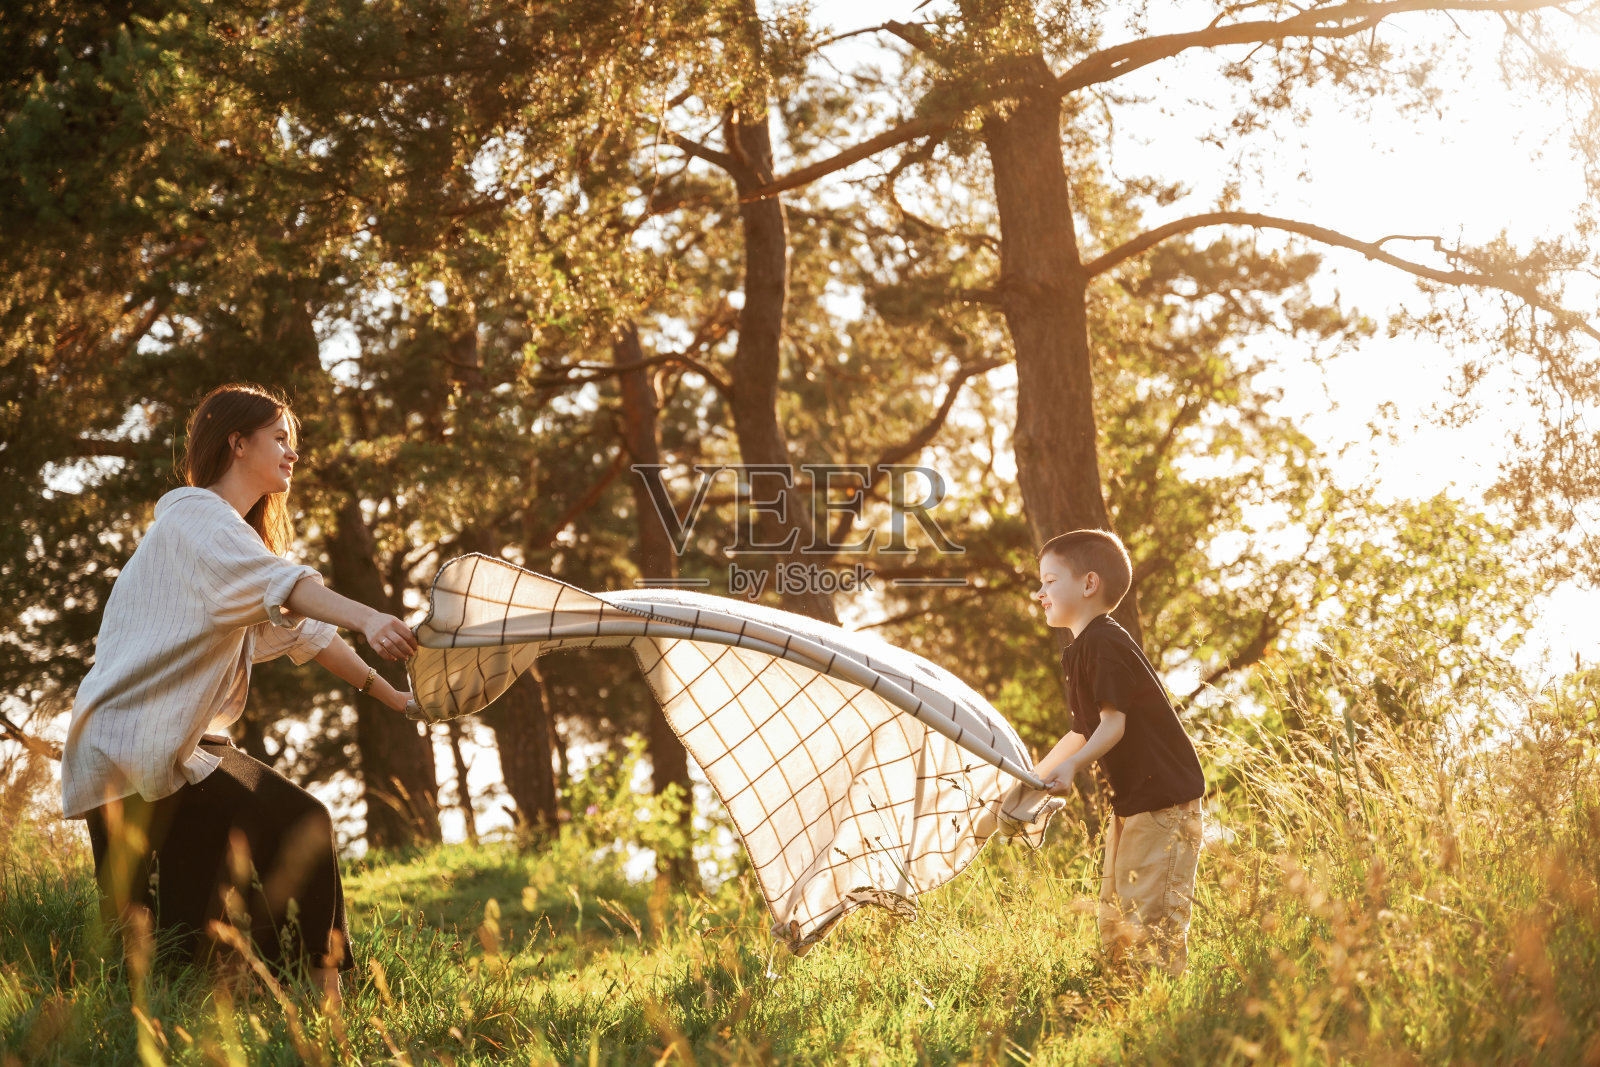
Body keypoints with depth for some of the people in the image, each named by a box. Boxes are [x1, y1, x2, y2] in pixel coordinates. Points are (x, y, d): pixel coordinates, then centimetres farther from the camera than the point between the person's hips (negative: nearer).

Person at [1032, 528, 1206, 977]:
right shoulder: (1082, 650, 16)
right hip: (1132, 802, 11)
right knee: (1113, 922, 12)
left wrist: (1073, 766, -38)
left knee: (1146, 918, -14)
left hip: (1164, 803, -11)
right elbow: (1083, 732, 25)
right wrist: (1033, 777, 30)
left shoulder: (1104, 643, -16)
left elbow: (1114, 722, -24)